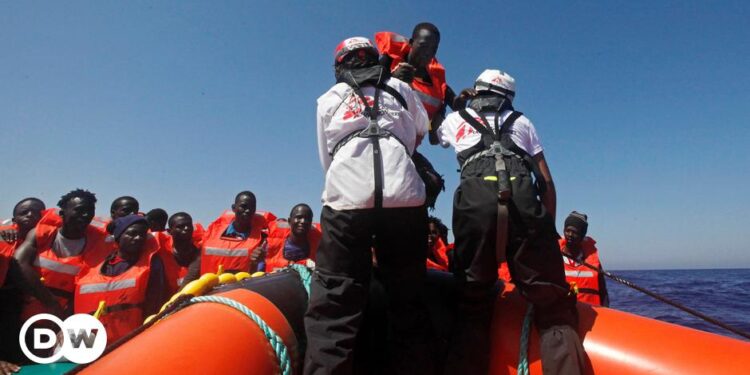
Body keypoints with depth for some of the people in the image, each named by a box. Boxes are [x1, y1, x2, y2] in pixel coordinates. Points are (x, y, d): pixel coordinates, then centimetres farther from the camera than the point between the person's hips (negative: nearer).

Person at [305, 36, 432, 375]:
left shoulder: (328, 99, 21)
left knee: (334, 304, -2)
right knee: (406, 301, 11)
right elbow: (421, 132, 38)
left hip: (346, 200, -1)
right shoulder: (400, 89, 23)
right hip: (404, 198, 1)